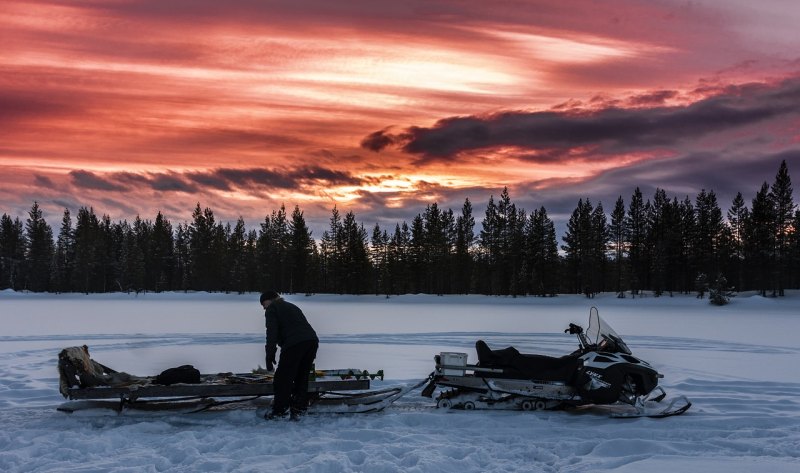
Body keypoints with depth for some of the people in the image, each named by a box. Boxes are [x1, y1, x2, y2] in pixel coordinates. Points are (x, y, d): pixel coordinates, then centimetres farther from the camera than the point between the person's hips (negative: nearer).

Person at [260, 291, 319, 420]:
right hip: (312, 341, 8)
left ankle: (279, 411, 3)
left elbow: (272, 333, -3)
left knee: (283, 378, 1)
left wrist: (270, 356, -5)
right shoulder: (292, 306, 32)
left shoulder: (272, 309, 10)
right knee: (302, 377, 16)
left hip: (294, 343, -8)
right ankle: (299, 409, 19)